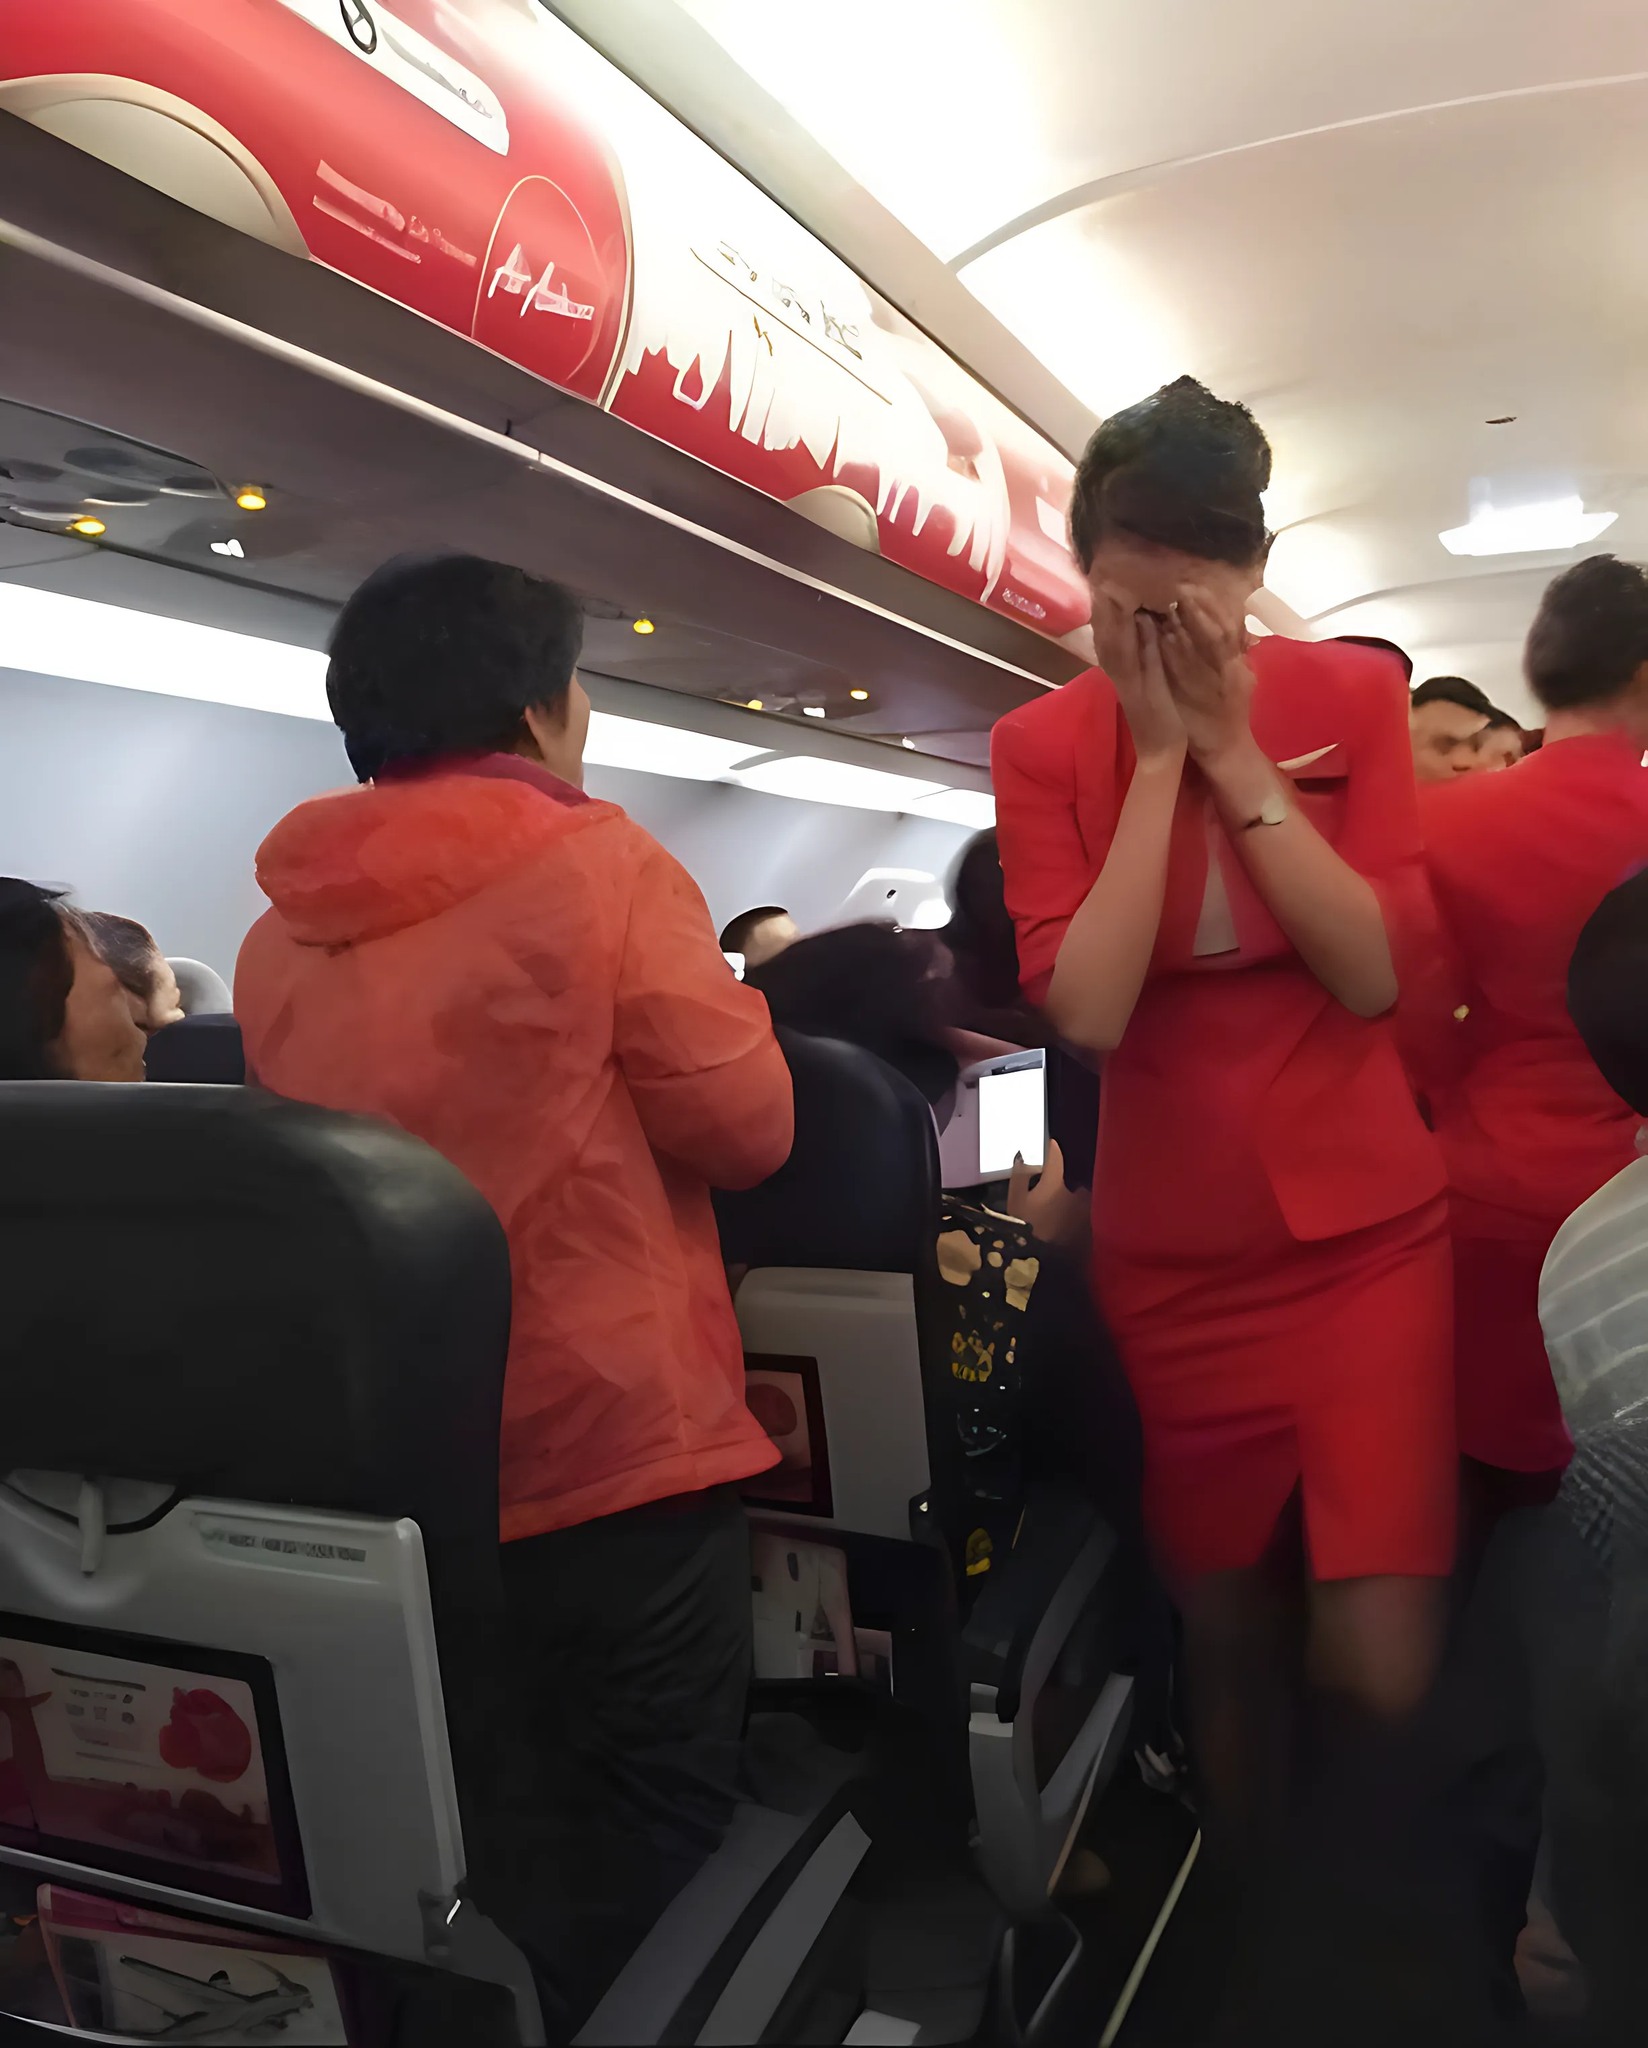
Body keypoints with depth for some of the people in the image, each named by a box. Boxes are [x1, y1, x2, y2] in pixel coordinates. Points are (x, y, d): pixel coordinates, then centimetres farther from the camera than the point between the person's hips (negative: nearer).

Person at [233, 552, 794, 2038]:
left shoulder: (281, 927, 5)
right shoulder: (594, 862, -11)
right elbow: (746, 1127, -10)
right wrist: (723, 999, 9)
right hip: (610, 1444, -6)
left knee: (460, 1853, 23)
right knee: (648, 1845, 13)